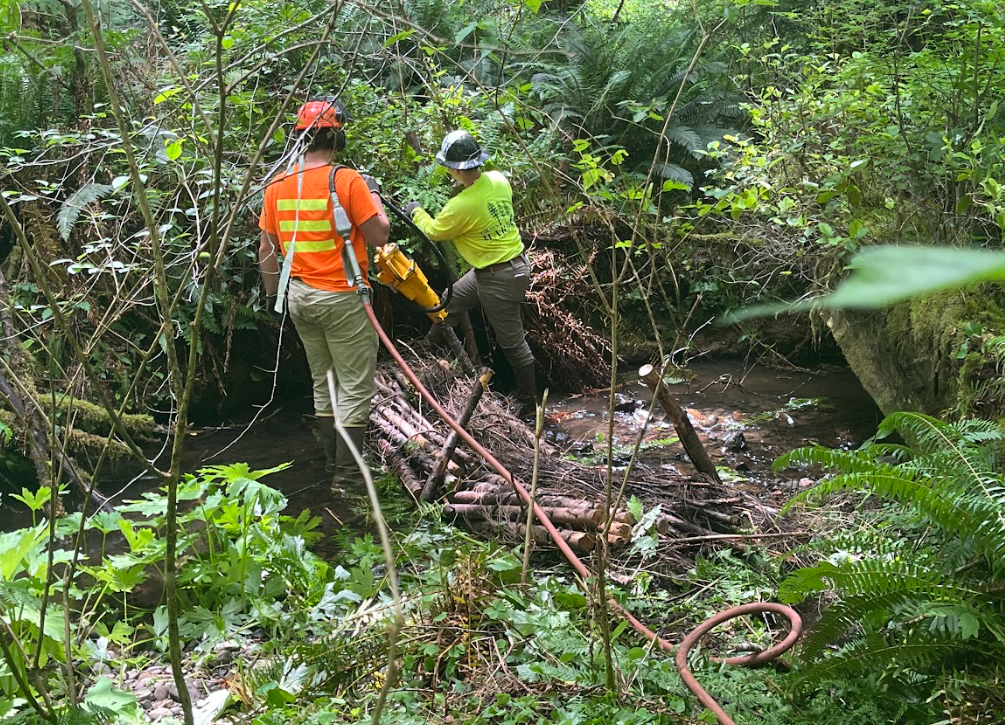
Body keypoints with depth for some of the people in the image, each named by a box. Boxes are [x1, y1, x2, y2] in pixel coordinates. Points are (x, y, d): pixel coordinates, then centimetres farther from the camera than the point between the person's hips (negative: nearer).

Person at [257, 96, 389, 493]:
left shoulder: (278, 185, 1)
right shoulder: (348, 180, -15)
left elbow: (267, 250, 7)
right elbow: (379, 236, -12)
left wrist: (273, 293, 18)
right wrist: (374, 196, 4)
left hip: (299, 296, 6)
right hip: (341, 297, -6)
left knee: (323, 382, 19)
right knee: (355, 386, 4)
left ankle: (333, 461, 27)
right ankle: (346, 472, 6)